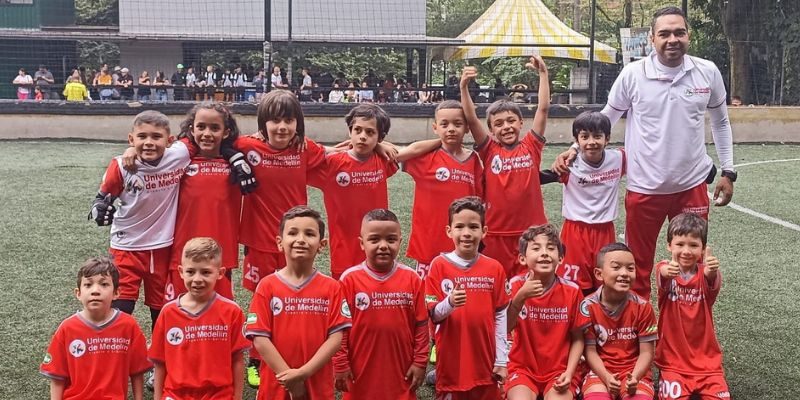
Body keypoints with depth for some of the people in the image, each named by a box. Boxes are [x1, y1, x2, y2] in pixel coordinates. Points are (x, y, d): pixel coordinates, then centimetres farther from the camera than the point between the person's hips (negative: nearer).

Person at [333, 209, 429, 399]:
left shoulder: (412, 279, -4)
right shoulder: (350, 280, -9)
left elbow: (421, 325, 2)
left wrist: (420, 362, 1)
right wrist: (340, 365, -5)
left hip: (401, 373, 1)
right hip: (360, 374, -1)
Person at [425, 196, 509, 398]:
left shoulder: (495, 269, -1)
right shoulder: (439, 265, -6)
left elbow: (500, 317, 3)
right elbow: (432, 315, -6)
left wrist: (501, 360, 3)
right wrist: (449, 303, -25)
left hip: (485, 360, 2)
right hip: (451, 359, -1)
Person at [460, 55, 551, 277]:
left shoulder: (531, 146, 3)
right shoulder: (489, 150, 2)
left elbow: (543, 109, -2)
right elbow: (471, 119, -9)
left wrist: (543, 73, -8)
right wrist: (464, 87, -20)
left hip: (531, 230, 0)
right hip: (496, 233, 0)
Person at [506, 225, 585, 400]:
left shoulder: (572, 291, -6)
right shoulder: (516, 285, -6)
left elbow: (577, 338, 0)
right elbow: (503, 329, -17)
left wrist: (569, 373, -11)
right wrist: (520, 297, -28)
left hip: (559, 371, 0)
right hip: (523, 368, 0)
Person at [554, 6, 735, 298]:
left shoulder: (708, 72, -4)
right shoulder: (633, 74, -9)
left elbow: (720, 122, 11)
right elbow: (606, 119, 4)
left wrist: (728, 172, 10)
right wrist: (575, 148, -6)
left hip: (692, 185, 1)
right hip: (644, 187, -1)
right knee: (638, 268, 11)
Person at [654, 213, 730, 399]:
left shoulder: (704, 273, -4)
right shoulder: (666, 270, -6)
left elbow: (713, 282, -28)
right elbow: (662, 275, -31)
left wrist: (712, 272, -52)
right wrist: (666, 273, -55)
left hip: (706, 358, 2)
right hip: (672, 359, -1)